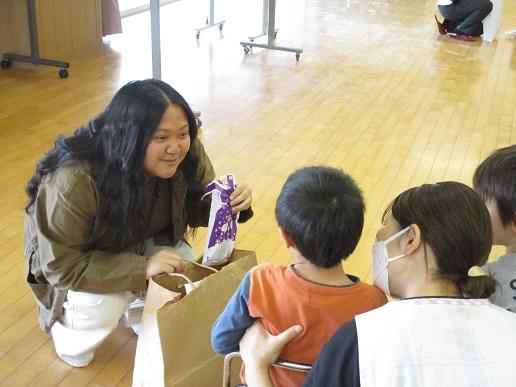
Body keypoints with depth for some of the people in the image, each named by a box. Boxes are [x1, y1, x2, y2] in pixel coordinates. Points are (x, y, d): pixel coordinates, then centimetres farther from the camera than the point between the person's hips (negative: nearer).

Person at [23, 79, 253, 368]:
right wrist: (141, 268, -40)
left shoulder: (187, 153, -23)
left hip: (144, 243, 5)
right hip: (68, 257, -4)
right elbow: (61, 265, -33)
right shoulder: (73, 182, -39)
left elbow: (199, 208, -7)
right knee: (101, 308, -30)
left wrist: (232, 204, -30)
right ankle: (67, 324, 7)